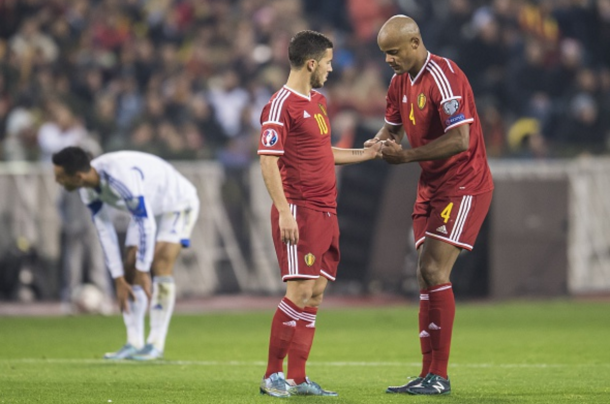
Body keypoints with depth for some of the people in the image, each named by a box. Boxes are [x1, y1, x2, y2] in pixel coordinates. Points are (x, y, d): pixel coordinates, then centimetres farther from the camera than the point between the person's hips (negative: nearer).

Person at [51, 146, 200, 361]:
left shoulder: (121, 177, -41)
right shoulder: (88, 190, -14)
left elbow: (147, 225, -36)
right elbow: (105, 232, -6)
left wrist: (143, 272, -27)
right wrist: (119, 280, -9)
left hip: (179, 203, -8)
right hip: (146, 210, 8)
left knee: (161, 265, -22)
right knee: (130, 270, -6)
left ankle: (156, 344, -19)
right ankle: (134, 344, -3)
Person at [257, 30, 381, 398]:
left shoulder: (319, 102, 17)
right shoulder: (282, 105, -11)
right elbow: (268, 161, -16)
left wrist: (365, 154, 26)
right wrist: (284, 211, -22)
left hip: (326, 212, 9)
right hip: (299, 211, -9)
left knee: (316, 293, 6)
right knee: (300, 291, -12)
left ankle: (297, 378, 8)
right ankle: (272, 377, -5)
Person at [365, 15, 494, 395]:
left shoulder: (444, 77, -20)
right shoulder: (400, 82, 8)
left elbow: (459, 140, -26)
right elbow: (393, 126, 21)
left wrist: (407, 155, -21)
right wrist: (379, 143, -3)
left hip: (464, 185, -9)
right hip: (432, 186, 9)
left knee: (434, 271, -15)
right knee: (427, 275, 5)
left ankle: (439, 377, -12)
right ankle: (428, 373, 8)